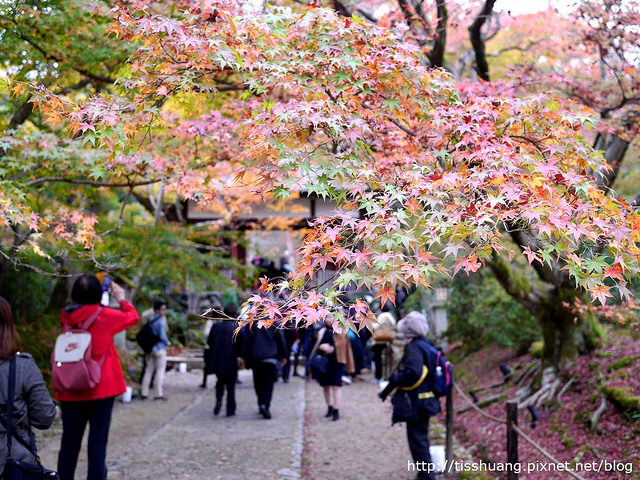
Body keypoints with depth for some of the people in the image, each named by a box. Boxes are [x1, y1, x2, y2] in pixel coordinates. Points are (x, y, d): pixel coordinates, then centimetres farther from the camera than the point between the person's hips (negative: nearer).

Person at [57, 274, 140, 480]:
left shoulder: (67, 316, 1)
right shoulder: (105, 316, -8)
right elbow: (133, 317, 8)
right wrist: (121, 298, 21)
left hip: (70, 391, 4)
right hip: (100, 389, -4)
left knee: (69, 442, 12)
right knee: (97, 443, 1)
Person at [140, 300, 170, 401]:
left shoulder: (150, 320, 10)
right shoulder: (161, 321, -13)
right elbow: (162, 335, -17)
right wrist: (167, 342, 1)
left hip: (150, 348, 7)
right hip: (159, 348, -7)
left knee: (149, 370, 11)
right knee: (160, 370, 0)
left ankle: (144, 393, 12)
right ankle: (158, 394, -1)